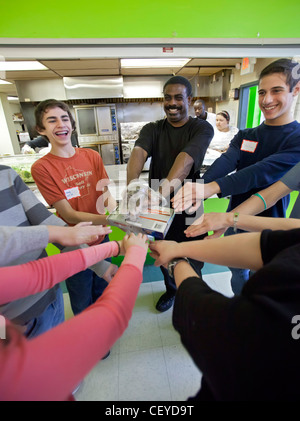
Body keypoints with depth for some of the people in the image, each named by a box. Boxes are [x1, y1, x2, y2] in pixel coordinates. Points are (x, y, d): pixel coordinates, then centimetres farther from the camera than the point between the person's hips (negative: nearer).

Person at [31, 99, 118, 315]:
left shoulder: (92, 156, -4)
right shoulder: (41, 167, -17)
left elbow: (106, 194, -7)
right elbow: (70, 215, -20)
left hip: (101, 238, 4)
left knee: (103, 291, 28)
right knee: (83, 304, 20)